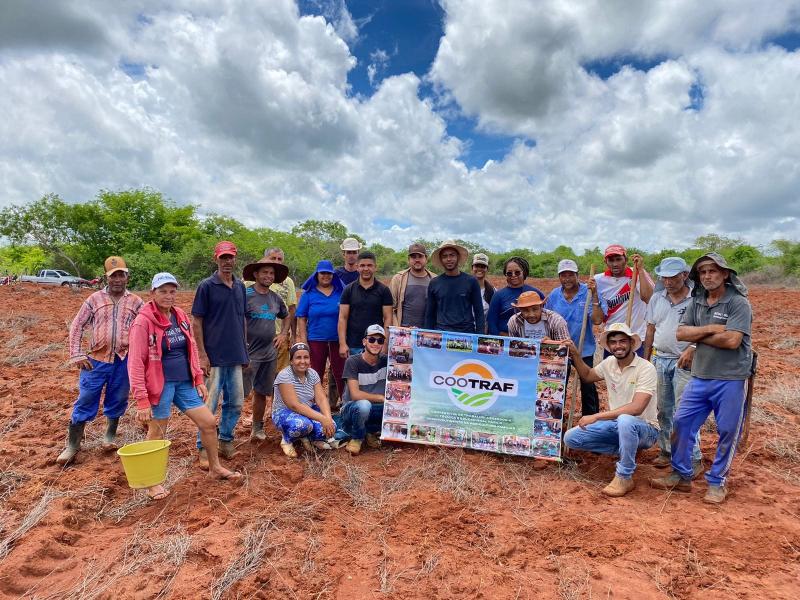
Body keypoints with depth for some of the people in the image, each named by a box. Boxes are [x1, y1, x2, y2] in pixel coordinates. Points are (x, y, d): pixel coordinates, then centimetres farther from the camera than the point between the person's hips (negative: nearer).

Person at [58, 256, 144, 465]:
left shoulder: (136, 302, 3)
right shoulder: (95, 299, 3)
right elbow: (77, 326, 5)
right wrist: (76, 354, -3)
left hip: (123, 361, 0)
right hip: (96, 359, 0)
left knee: (117, 401, 11)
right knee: (85, 401, 3)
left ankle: (110, 436, 33)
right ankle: (72, 445, 17)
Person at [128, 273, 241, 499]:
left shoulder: (181, 317, 6)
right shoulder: (143, 321, -14)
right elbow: (136, 362, -15)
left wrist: (199, 379, 9)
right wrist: (142, 400, -17)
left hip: (185, 383, 6)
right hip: (160, 385, -6)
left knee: (209, 422, 9)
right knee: (157, 434, 7)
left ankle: (215, 467, 29)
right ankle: (153, 483, 29)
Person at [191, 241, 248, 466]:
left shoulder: (240, 286, 9)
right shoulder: (206, 286, -7)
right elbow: (196, 322, -7)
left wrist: (245, 351, 14)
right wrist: (202, 355, -13)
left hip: (236, 357, 6)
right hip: (214, 357, -5)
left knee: (236, 403, 13)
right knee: (209, 405, 2)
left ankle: (226, 441, 29)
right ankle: (204, 448, 17)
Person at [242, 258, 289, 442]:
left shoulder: (276, 298, 9)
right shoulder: (245, 295, -10)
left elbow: (286, 317, 27)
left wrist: (282, 335, 15)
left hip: (269, 354, 6)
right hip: (249, 354, -6)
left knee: (261, 393, 15)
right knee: (239, 394, -4)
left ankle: (257, 428, 29)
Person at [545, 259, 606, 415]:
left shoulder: (588, 293, -11)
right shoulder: (554, 295, -1)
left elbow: (598, 320, -22)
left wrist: (594, 295, -27)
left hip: (584, 349, -3)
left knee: (588, 388, 10)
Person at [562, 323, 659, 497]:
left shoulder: (646, 368, -20)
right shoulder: (609, 363, 0)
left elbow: (636, 408, -31)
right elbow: (588, 375, 21)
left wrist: (596, 417, -32)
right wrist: (575, 354, 5)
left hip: (645, 429, -6)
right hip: (616, 424, 6)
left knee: (625, 420, -42)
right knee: (571, 438, -8)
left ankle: (624, 478, -20)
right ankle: (626, 451, 6)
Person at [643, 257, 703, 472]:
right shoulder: (656, 298, 7)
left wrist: (691, 350, -21)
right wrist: (646, 359, 12)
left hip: (684, 362, -5)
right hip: (659, 360, 5)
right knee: (663, 410, 13)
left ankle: (694, 460, 7)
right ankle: (667, 452, 26)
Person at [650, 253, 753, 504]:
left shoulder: (738, 303, -9)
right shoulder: (696, 302, 8)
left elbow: (732, 341, -20)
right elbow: (681, 333, -1)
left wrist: (697, 335, -9)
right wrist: (709, 328, -15)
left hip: (729, 380, -5)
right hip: (699, 377, 6)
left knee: (727, 432, 6)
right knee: (682, 423, 6)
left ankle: (716, 482, 23)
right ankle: (681, 476, 21)